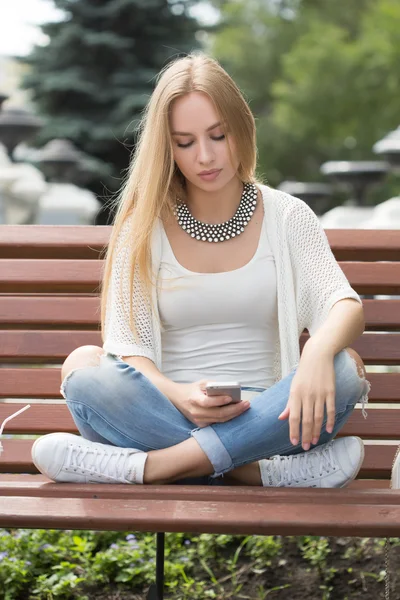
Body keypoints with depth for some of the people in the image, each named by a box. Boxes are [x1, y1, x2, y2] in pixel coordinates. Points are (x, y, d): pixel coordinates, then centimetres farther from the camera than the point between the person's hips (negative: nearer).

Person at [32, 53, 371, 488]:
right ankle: (251, 473, -32)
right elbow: (127, 344, -3)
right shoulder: (145, 226, 7)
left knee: (345, 368, -28)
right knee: (84, 366, -28)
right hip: (164, 413, 0)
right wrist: (179, 396, -26)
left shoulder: (287, 218, 8)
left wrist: (320, 350, -33)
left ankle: (154, 466, -29)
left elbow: (346, 306, -7)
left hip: (262, 416, 1)